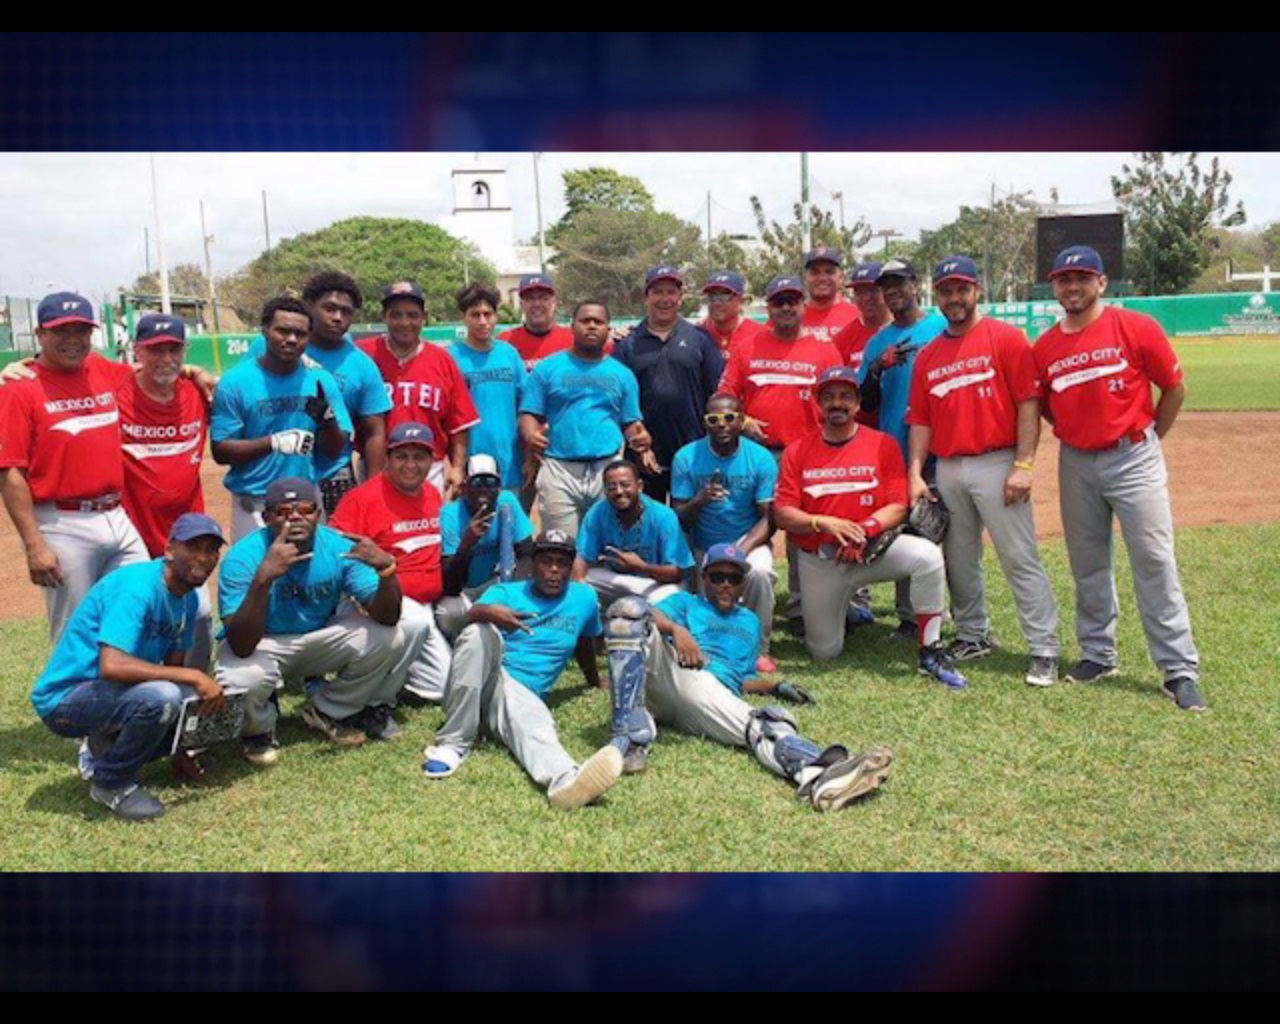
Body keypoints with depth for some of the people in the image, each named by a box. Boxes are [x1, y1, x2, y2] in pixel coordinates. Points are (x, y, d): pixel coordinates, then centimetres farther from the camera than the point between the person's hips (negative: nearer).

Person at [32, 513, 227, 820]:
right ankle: (112, 782, -8)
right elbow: (111, 666, -35)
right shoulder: (137, 588, -23)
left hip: (114, 692, 9)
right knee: (160, 696, -33)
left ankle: (107, 750, 11)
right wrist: (193, 677, -31)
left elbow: (173, 668, 11)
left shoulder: (188, 598, 4)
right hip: (64, 700, -8)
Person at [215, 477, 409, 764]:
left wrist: (387, 570, -40)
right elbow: (241, 647, -35)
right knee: (239, 680, -36)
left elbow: (387, 618, -20)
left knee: (390, 639, -20)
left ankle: (327, 711, 8)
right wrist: (264, 578, -48)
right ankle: (259, 729, 5)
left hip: (319, 639, 3)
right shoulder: (243, 557, -26)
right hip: (261, 645, -3)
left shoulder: (338, 548, -19)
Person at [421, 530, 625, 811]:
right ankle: (453, 743, -29)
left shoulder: (584, 598, 16)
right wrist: (490, 611, -37)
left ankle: (564, 779, -74)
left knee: (535, 723, -37)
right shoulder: (505, 592, 9)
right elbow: (472, 614, -13)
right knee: (481, 633, -33)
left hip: (522, 693, 0)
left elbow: (585, 643, 33)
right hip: (477, 683, 0)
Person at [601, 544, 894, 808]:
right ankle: (632, 739, -41)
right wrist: (676, 629, -14)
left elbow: (742, 679, 33)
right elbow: (650, 614, 7)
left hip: (716, 694, 2)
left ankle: (820, 775, -66)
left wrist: (775, 686, 14)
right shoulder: (686, 602, 30)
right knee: (629, 608, -30)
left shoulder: (750, 622, 40)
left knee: (767, 725, -31)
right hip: (665, 673, -2)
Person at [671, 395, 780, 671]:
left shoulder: (761, 459, -10)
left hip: (748, 541, -1)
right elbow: (678, 520, -9)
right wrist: (699, 502, -32)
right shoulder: (686, 458, -8)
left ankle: (758, 649, -13)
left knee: (760, 571, -34)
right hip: (703, 548, 1)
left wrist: (742, 550, -29)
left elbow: (769, 518, -12)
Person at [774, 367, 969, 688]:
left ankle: (931, 653, -18)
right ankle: (837, 611, 40)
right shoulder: (798, 452, -1)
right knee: (824, 653, 5)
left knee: (927, 555, -31)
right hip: (818, 562, 1)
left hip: (873, 549, -1)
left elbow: (897, 507, -9)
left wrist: (864, 531, -26)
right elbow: (782, 515, -6)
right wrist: (822, 522, -24)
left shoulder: (883, 445, -3)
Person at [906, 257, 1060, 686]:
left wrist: (1022, 466, -14)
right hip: (946, 470, 5)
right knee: (959, 561, 12)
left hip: (996, 465, -5)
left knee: (1020, 558, -6)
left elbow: (1029, 403, -7)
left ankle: (1045, 650, 0)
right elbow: (921, 420, 14)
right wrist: (915, 473, 4)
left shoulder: (1008, 338, -1)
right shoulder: (928, 356, 14)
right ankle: (973, 636, 28)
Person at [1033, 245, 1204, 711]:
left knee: (1155, 563, -5)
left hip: (1133, 459, -4)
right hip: (1075, 464, 4)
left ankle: (1180, 670, 2)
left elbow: (1175, 389, -1)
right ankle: (1098, 654, 28)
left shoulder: (1136, 328, -7)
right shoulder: (1045, 347, 3)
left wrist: (1147, 439, 3)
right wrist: (1076, 432, 6)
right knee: (1088, 566, 13)